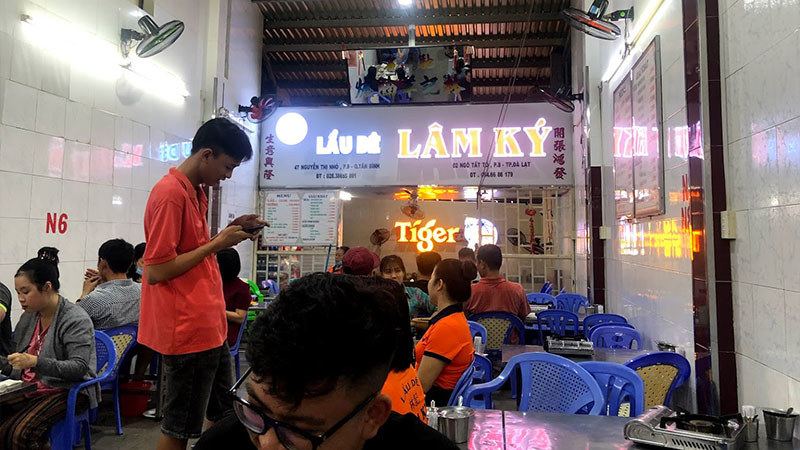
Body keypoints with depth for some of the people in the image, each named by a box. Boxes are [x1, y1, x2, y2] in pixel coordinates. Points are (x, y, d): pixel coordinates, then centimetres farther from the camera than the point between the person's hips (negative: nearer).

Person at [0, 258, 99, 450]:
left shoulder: (75, 319, -13)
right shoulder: (28, 317, 12)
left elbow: (80, 368, -21)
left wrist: (35, 362, -30)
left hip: (66, 391, -6)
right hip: (28, 389, 7)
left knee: (20, 434, -27)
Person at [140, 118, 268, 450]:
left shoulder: (196, 193, 12)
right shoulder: (170, 194, -18)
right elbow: (156, 272, -21)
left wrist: (230, 233, 4)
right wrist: (218, 243, -16)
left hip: (210, 327, 9)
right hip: (187, 332, -9)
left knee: (225, 416, 19)